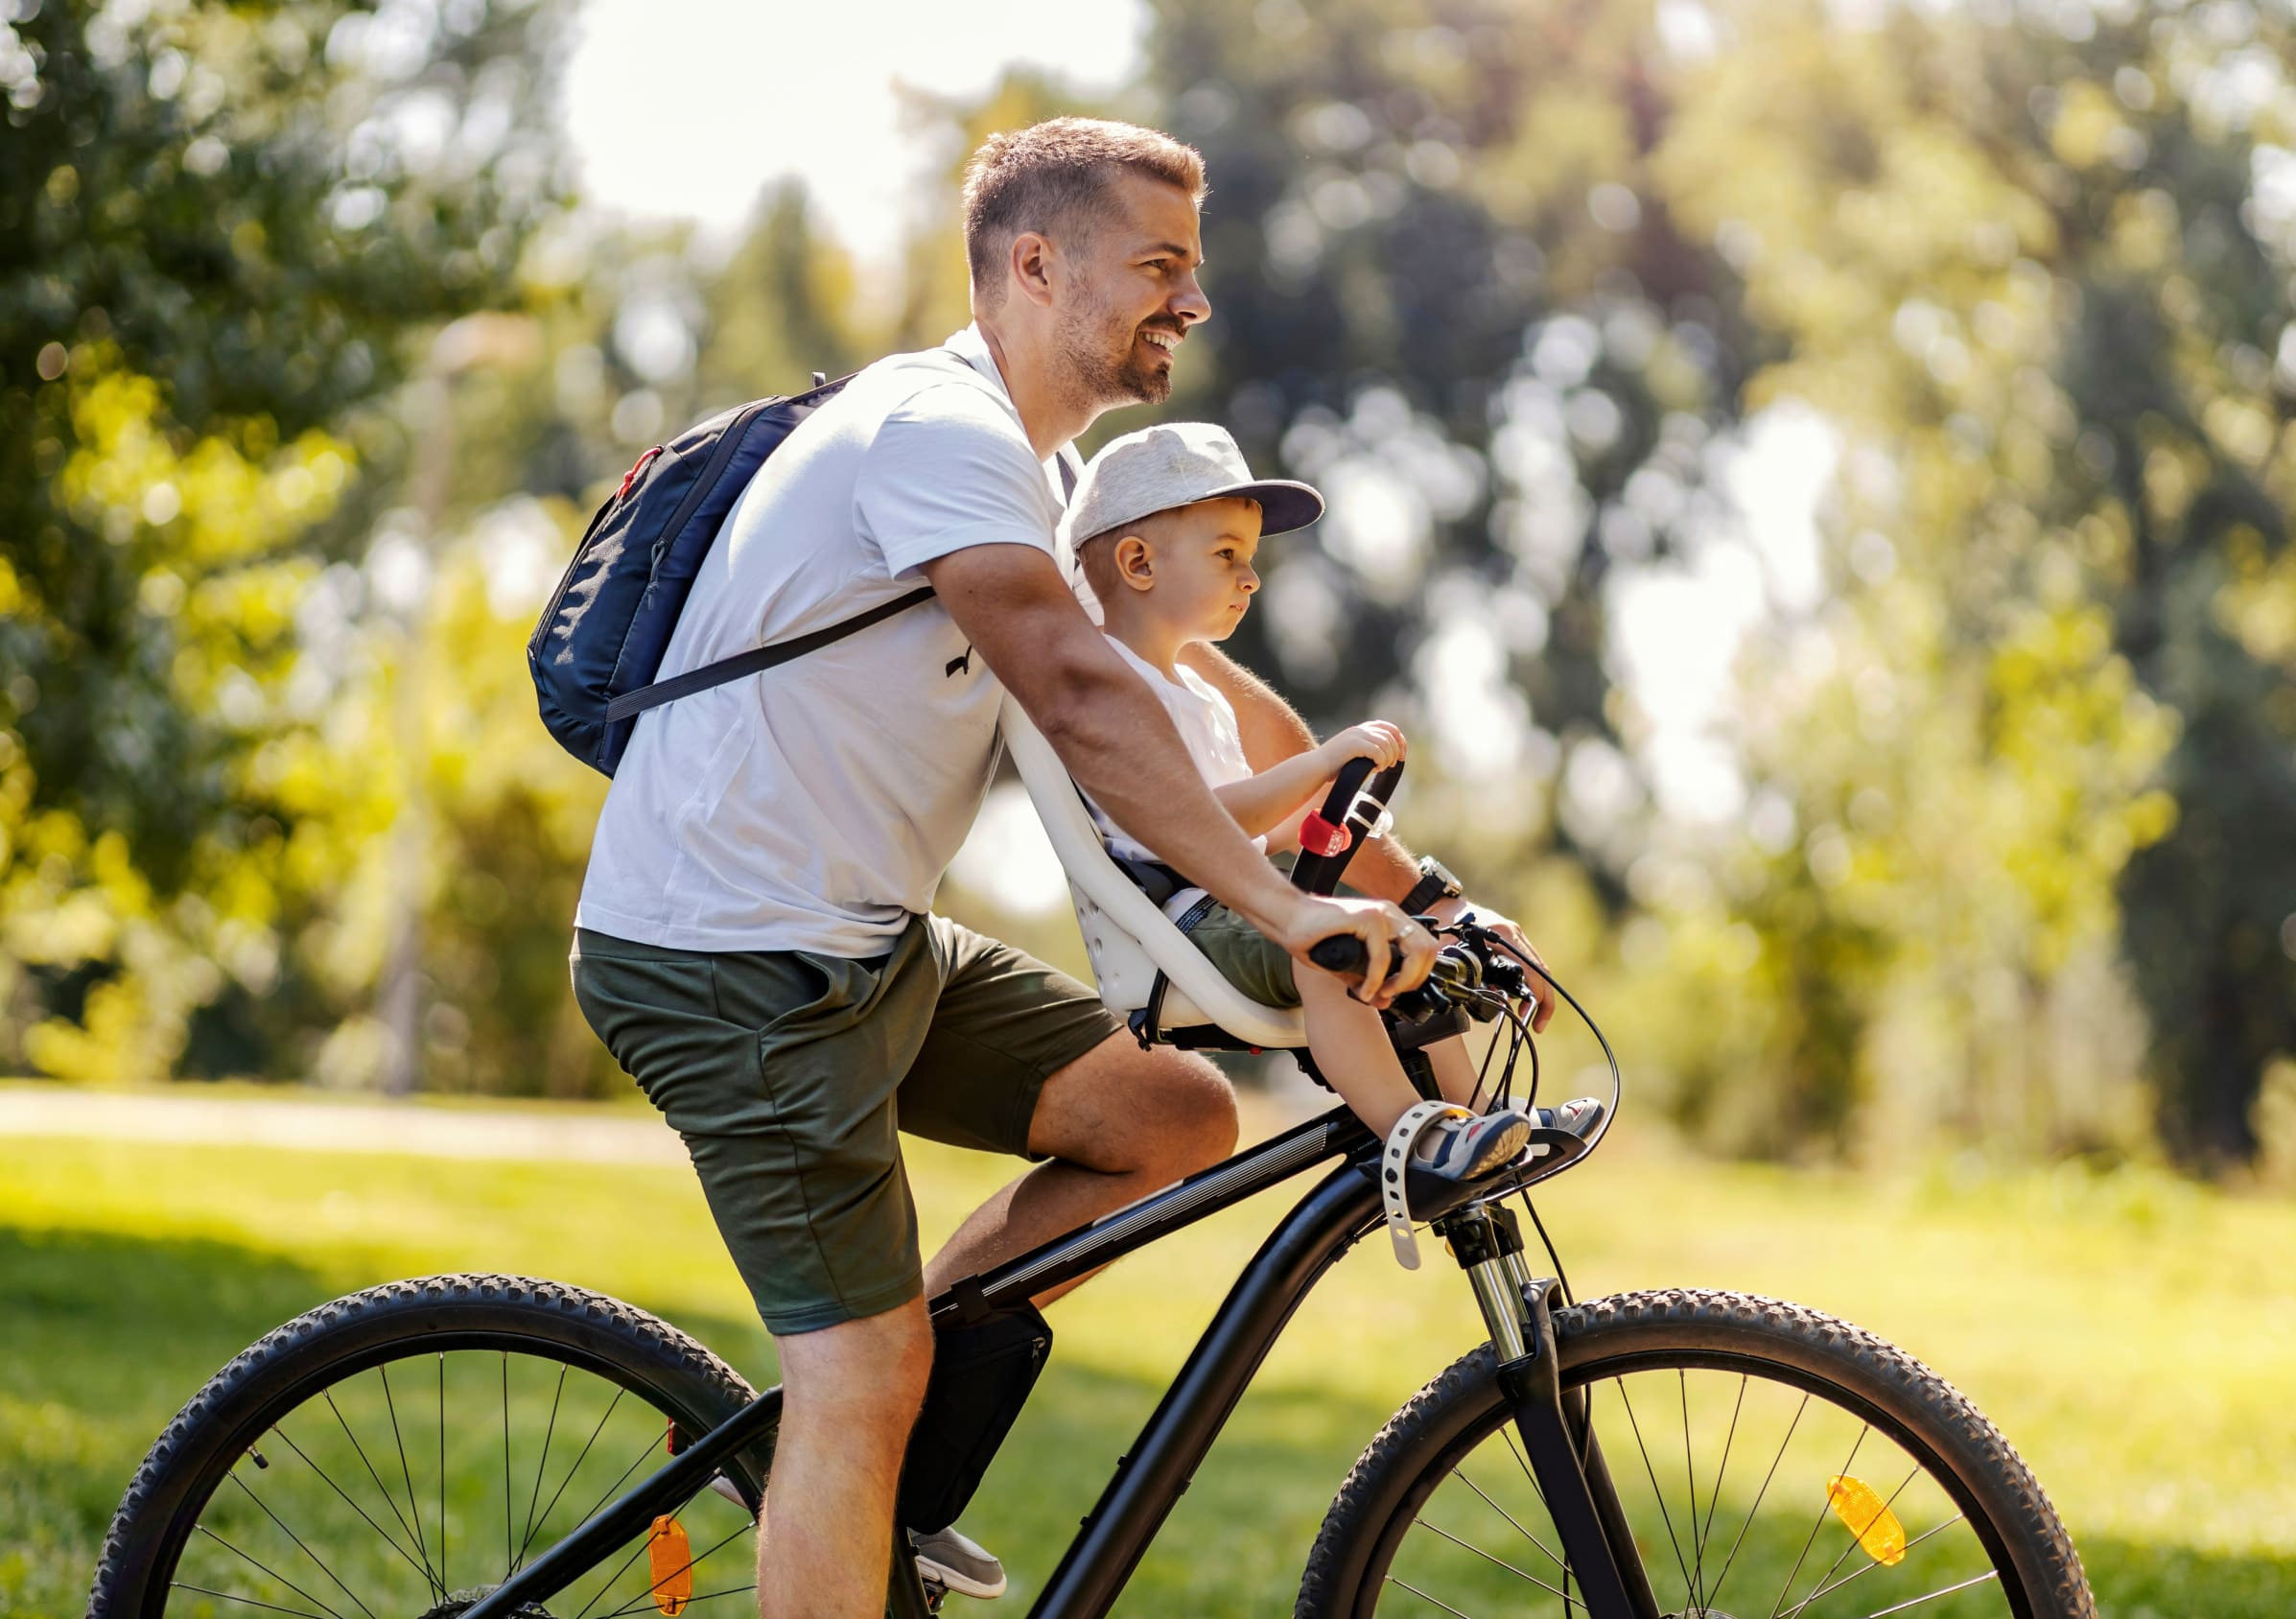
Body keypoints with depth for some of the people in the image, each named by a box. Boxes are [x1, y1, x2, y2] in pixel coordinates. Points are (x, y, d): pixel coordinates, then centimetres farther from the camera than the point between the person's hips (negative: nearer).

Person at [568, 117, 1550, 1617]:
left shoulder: (1029, 469, 16)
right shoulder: (940, 430, -17)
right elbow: (1080, 694, -30)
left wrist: (1407, 894, 13)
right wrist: (1282, 905, -34)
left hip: (865, 940, 10)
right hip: (733, 955, -10)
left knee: (1181, 1118, 4)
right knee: (865, 1379, -12)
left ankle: (853, 1443, 11)